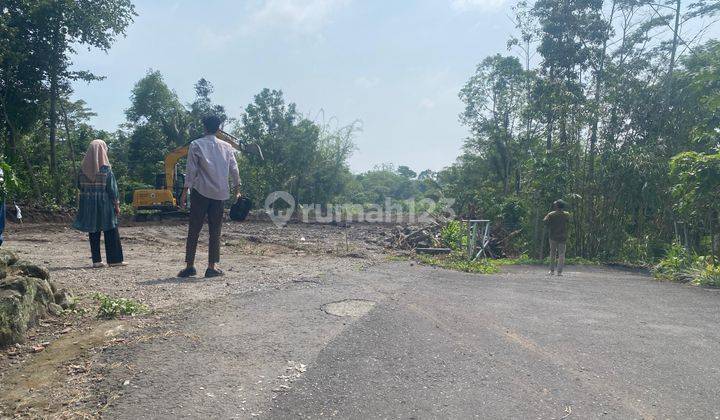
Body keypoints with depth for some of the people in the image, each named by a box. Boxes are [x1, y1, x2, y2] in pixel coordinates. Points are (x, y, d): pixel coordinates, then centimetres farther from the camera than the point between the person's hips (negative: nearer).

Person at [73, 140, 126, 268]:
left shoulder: (83, 169, 1)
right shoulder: (106, 169, -11)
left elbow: (79, 185, 7)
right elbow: (112, 188, -9)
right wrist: (117, 204, -3)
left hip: (88, 204, 4)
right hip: (105, 204, -4)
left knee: (93, 231, 10)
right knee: (111, 231, 4)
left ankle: (96, 260, 10)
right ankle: (115, 259, 5)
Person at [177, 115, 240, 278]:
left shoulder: (196, 145, -1)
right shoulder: (227, 146, 6)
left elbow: (191, 170, -5)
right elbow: (234, 170, 8)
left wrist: (185, 191, -1)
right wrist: (237, 188, 20)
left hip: (200, 192, -2)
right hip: (220, 193, 2)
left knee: (194, 230, 4)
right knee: (215, 231, 5)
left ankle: (190, 265, 4)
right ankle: (212, 266, 5)